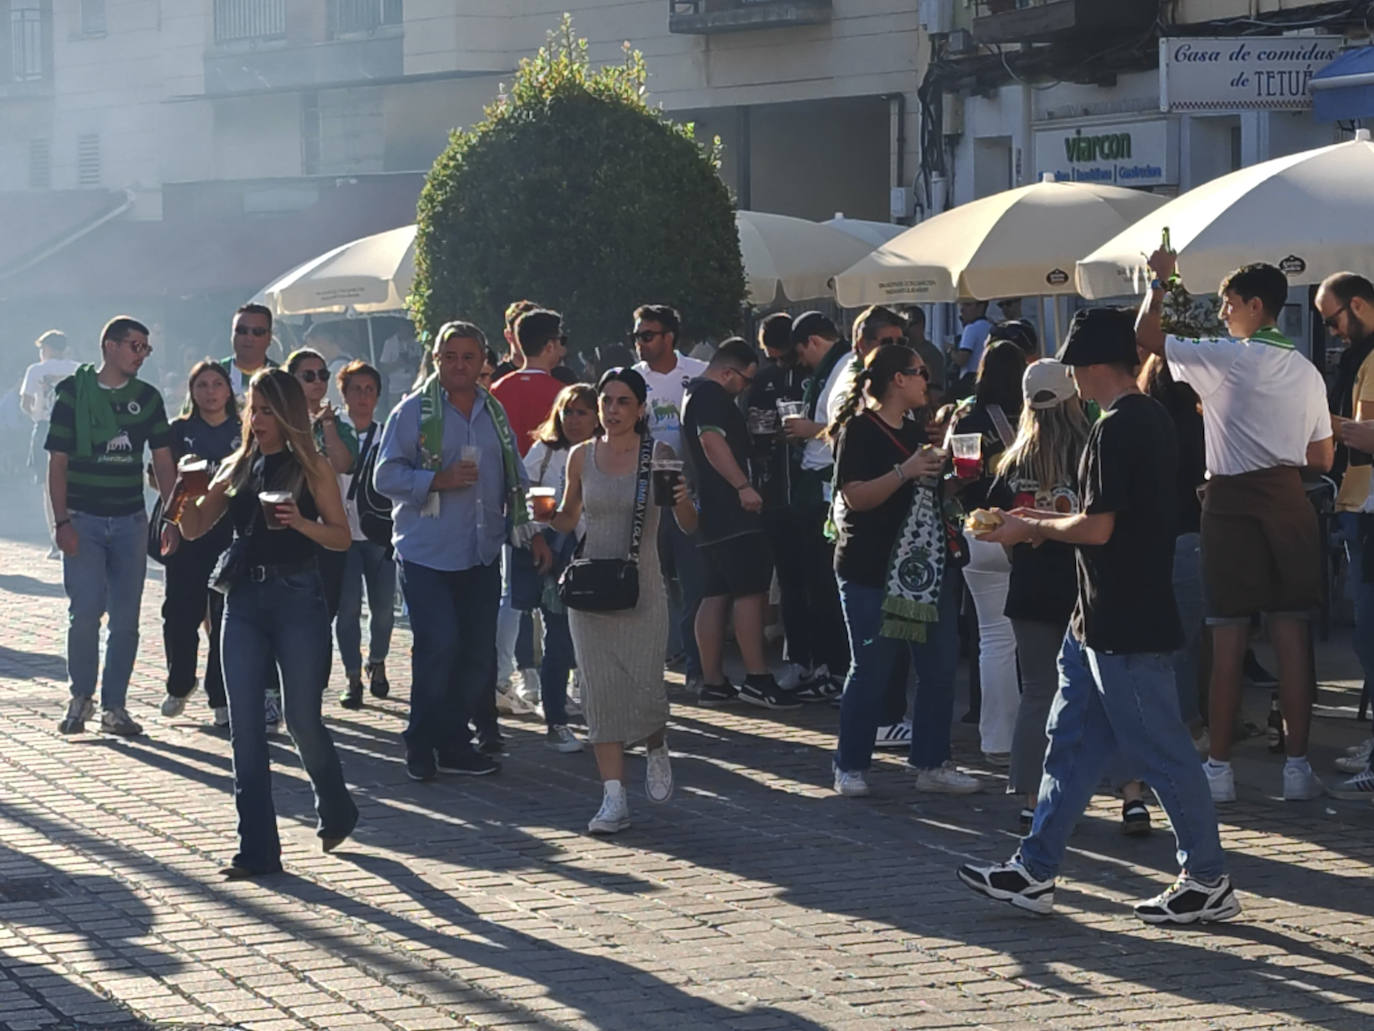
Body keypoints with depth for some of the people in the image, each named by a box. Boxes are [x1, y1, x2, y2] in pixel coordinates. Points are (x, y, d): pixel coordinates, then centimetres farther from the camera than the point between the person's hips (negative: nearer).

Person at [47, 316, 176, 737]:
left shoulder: (147, 398, 7)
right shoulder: (74, 393, -2)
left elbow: (163, 461, 9)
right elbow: (57, 463, -3)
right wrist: (61, 522, -12)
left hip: (130, 522, 3)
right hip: (83, 521, -3)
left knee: (126, 619, 1)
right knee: (85, 612, -10)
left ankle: (114, 706, 9)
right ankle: (81, 696, 9)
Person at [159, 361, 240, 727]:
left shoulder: (244, 433, 9)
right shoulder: (179, 431, 9)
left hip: (231, 534, 0)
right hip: (188, 534, 0)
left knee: (226, 617, -3)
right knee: (180, 614, -1)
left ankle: (221, 698, 3)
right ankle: (179, 686, 22)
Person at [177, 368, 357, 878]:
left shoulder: (312, 468, 0)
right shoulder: (236, 467, 11)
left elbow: (341, 536, -2)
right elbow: (194, 528, 9)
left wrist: (301, 522, -20)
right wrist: (187, 494, -12)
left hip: (298, 601, -4)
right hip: (244, 600, 4)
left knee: (302, 720, -1)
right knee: (244, 726, -1)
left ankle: (336, 813, 27)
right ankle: (256, 849, 2)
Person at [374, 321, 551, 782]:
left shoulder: (494, 413, 14)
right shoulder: (413, 412, -2)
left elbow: (514, 479, 22)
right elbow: (386, 475, -8)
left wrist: (531, 531, 16)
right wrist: (439, 480, -18)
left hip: (482, 554, 5)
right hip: (427, 554, -5)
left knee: (478, 651, 4)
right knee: (439, 646, -12)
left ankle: (453, 743, 14)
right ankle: (423, 746, 0)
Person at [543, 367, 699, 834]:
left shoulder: (658, 454, -2)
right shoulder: (582, 456, 5)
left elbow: (689, 526, -1)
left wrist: (683, 501, -22)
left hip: (641, 587, -2)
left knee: (644, 689, -7)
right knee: (601, 692, -1)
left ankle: (657, 751, 27)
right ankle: (614, 799, 1)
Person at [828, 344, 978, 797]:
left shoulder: (917, 432, 17)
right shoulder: (859, 431, -8)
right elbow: (855, 496, -18)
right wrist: (905, 472, -25)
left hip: (926, 569, 8)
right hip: (872, 572, -8)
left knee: (940, 667, 5)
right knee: (871, 670, -2)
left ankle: (932, 764, 13)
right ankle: (850, 767, 9)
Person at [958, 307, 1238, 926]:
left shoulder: (1118, 429, -19)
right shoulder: (1152, 419, 11)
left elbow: (1098, 527, -22)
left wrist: (1033, 527, -7)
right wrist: (1049, 523, 18)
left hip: (1124, 627, -11)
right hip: (1101, 620, 11)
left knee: (1161, 752, -2)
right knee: (1072, 742, 13)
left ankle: (1209, 884, 7)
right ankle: (1034, 873, 18)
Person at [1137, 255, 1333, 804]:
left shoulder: (1227, 358, -8)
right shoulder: (1306, 371, 10)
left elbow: (1146, 335, -6)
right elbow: (1323, 457, 13)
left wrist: (1160, 280, 7)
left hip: (1234, 502, -4)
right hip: (1290, 500, 4)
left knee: (1228, 640, 0)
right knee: (1292, 638, 4)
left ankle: (1219, 769, 3)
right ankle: (1298, 767, 4)